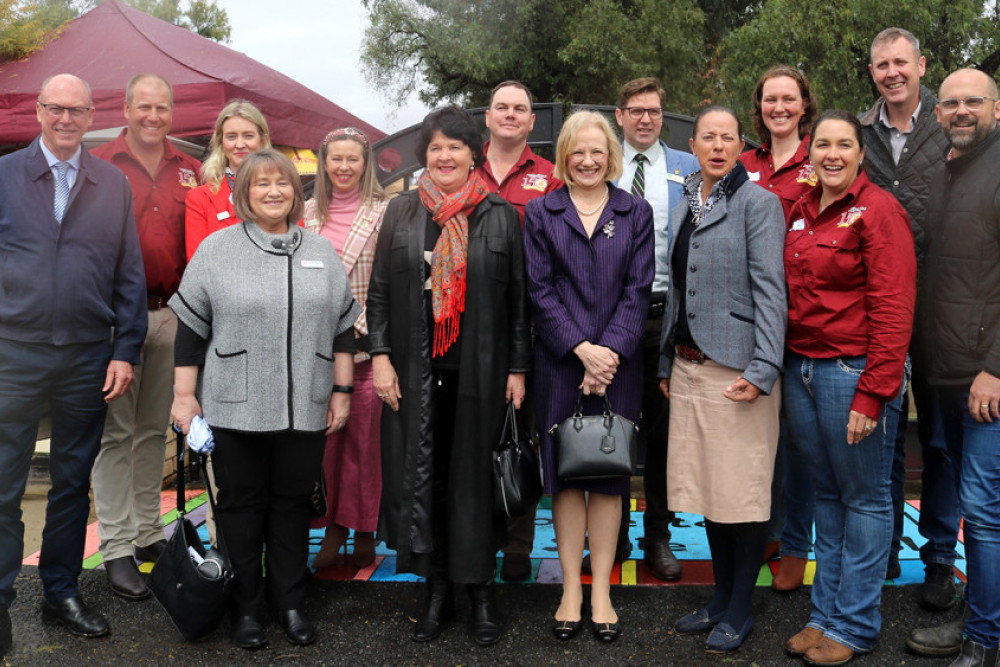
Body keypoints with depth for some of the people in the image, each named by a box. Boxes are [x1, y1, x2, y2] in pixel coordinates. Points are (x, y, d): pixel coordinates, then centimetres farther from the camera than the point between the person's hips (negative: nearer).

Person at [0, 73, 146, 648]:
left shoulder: (114, 185, 7)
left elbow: (130, 276, 6)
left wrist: (126, 352, 0)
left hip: (88, 358, 2)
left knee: (74, 482, 11)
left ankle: (62, 592, 25)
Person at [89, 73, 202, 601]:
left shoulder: (189, 171, 11)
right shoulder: (99, 166, 0)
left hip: (171, 312, 4)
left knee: (155, 428, 13)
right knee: (115, 431, 1)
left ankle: (149, 532, 25)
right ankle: (116, 547, 9)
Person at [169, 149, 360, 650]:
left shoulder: (322, 252, 9)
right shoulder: (217, 249, 2)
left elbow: (343, 328, 11)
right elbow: (191, 327, 1)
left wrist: (342, 390, 8)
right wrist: (184, 394, -2)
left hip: (305, 409, 2)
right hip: (236, 407, -2)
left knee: (293, 502, 10)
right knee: (241, 505, 7)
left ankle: (290, 603, 24)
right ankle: (246, 609, 21)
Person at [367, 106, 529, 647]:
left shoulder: (500, 215, 4)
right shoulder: (401, 212, 8)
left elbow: (518, 296, 3)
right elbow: (379, 291, 7)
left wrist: (518, 367, -1)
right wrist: (380, 354, -2)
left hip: (480, 369, -1)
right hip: (415, 372, 2)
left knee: (477, 475, 5)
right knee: (422, 476, 6)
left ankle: (481, 589, 20)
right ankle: (437, 587, 22)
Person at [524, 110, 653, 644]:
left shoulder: (636, 213, 9)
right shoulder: (540, 213, 7)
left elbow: (638, 290, 1)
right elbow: (540, 291, -1)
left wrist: (610, 350, -12)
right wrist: (582, 349, -12)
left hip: (617, 361, 1)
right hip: (559, 363, 0)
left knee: (608, 476, 5)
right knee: (565, 474, 4)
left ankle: (601, 591, 16)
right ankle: (571, 590, 16)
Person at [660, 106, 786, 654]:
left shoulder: (757, 202, -4)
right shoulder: (684, 205, 15)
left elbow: (770, 289, -11)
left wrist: (762, 369, -18)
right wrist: (666, 362, 15)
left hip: (736, 368, -6)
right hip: (689, 367, 7)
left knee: (741, 489, 1)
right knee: (705, 487, 13)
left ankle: (740, 609, 16)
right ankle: (721, 597, 27)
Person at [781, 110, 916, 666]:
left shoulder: (878, 211, -9)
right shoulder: (802, 212, 12)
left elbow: (894, 309, -14)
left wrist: (872, 394, -18)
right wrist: (783, 370, 9)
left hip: (855, 370, -7)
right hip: (801, 368, 7)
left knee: (864, 498, 6)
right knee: (827, 495, 15)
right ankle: (825, 615, 27)